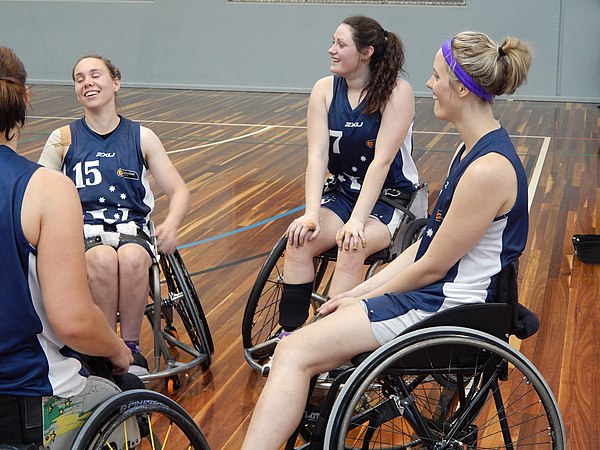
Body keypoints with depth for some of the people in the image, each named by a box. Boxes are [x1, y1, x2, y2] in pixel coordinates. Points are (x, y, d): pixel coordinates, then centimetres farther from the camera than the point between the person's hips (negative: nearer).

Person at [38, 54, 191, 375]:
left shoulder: (142, 138, 11)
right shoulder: (63, 139, 10)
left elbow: (178, 190, 10)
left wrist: (171, 224, -13)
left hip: (132, 228, 1)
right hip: (83, 231, 0)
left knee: (132, 260, -36)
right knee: (103, 261, -36)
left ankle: (130, 347, -17)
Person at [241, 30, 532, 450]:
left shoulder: (489, 168, -21)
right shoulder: (473, 149, 10)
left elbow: (432, 267, -16)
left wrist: (365, 298, -2)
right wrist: (359, 292, 9)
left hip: (444, 312, -10)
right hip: (430, 294, 10)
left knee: (295, 353, -15)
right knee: (294, 349, 3)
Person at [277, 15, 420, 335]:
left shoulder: (397, 92, -15)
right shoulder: (325, 90, -2)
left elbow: (381, 160, -22)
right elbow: (317, 155, -10)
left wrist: (356, 221, -29)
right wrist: (311, 214, -23)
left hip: (391, 198, -4)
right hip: (341, 192, 4)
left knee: (352, 247, -33)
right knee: (299, 240, -24)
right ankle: (290, 335, -20)